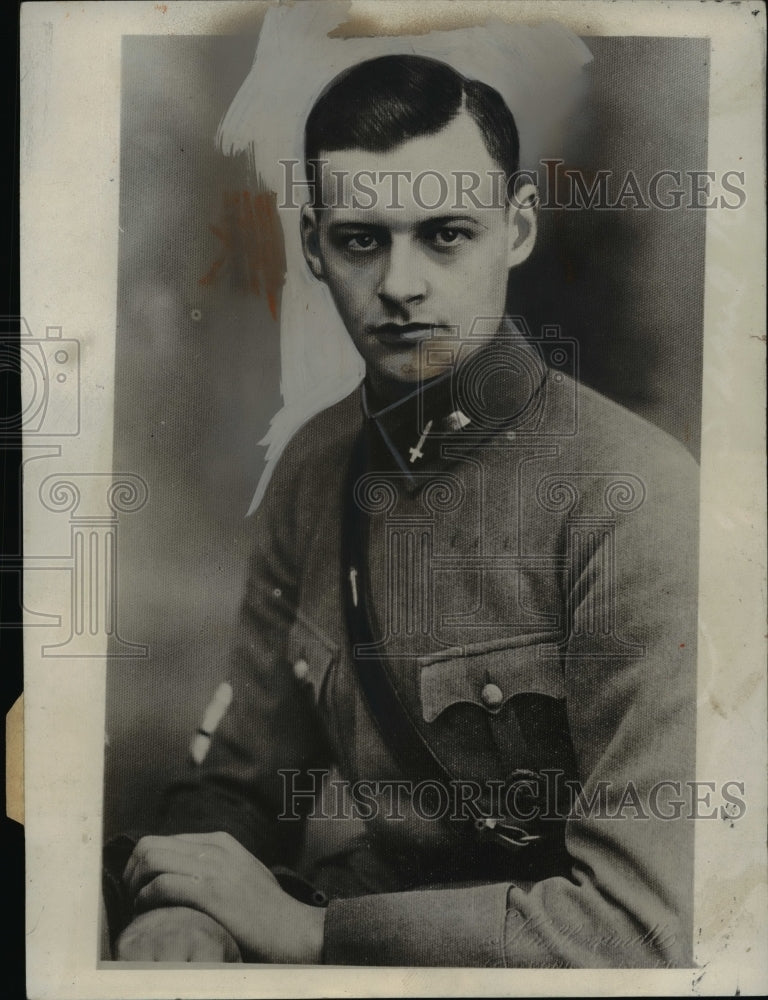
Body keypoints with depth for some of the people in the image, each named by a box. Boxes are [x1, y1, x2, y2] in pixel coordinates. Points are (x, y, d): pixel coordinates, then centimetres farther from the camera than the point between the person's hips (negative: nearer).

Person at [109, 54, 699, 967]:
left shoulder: (636, 500, -20)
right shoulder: (312, 468, 0)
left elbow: (646, 926, -22)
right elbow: (244, 780, 6)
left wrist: (304, 928, -16)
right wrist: (181, 918, -14)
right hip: (369, 902, 4)